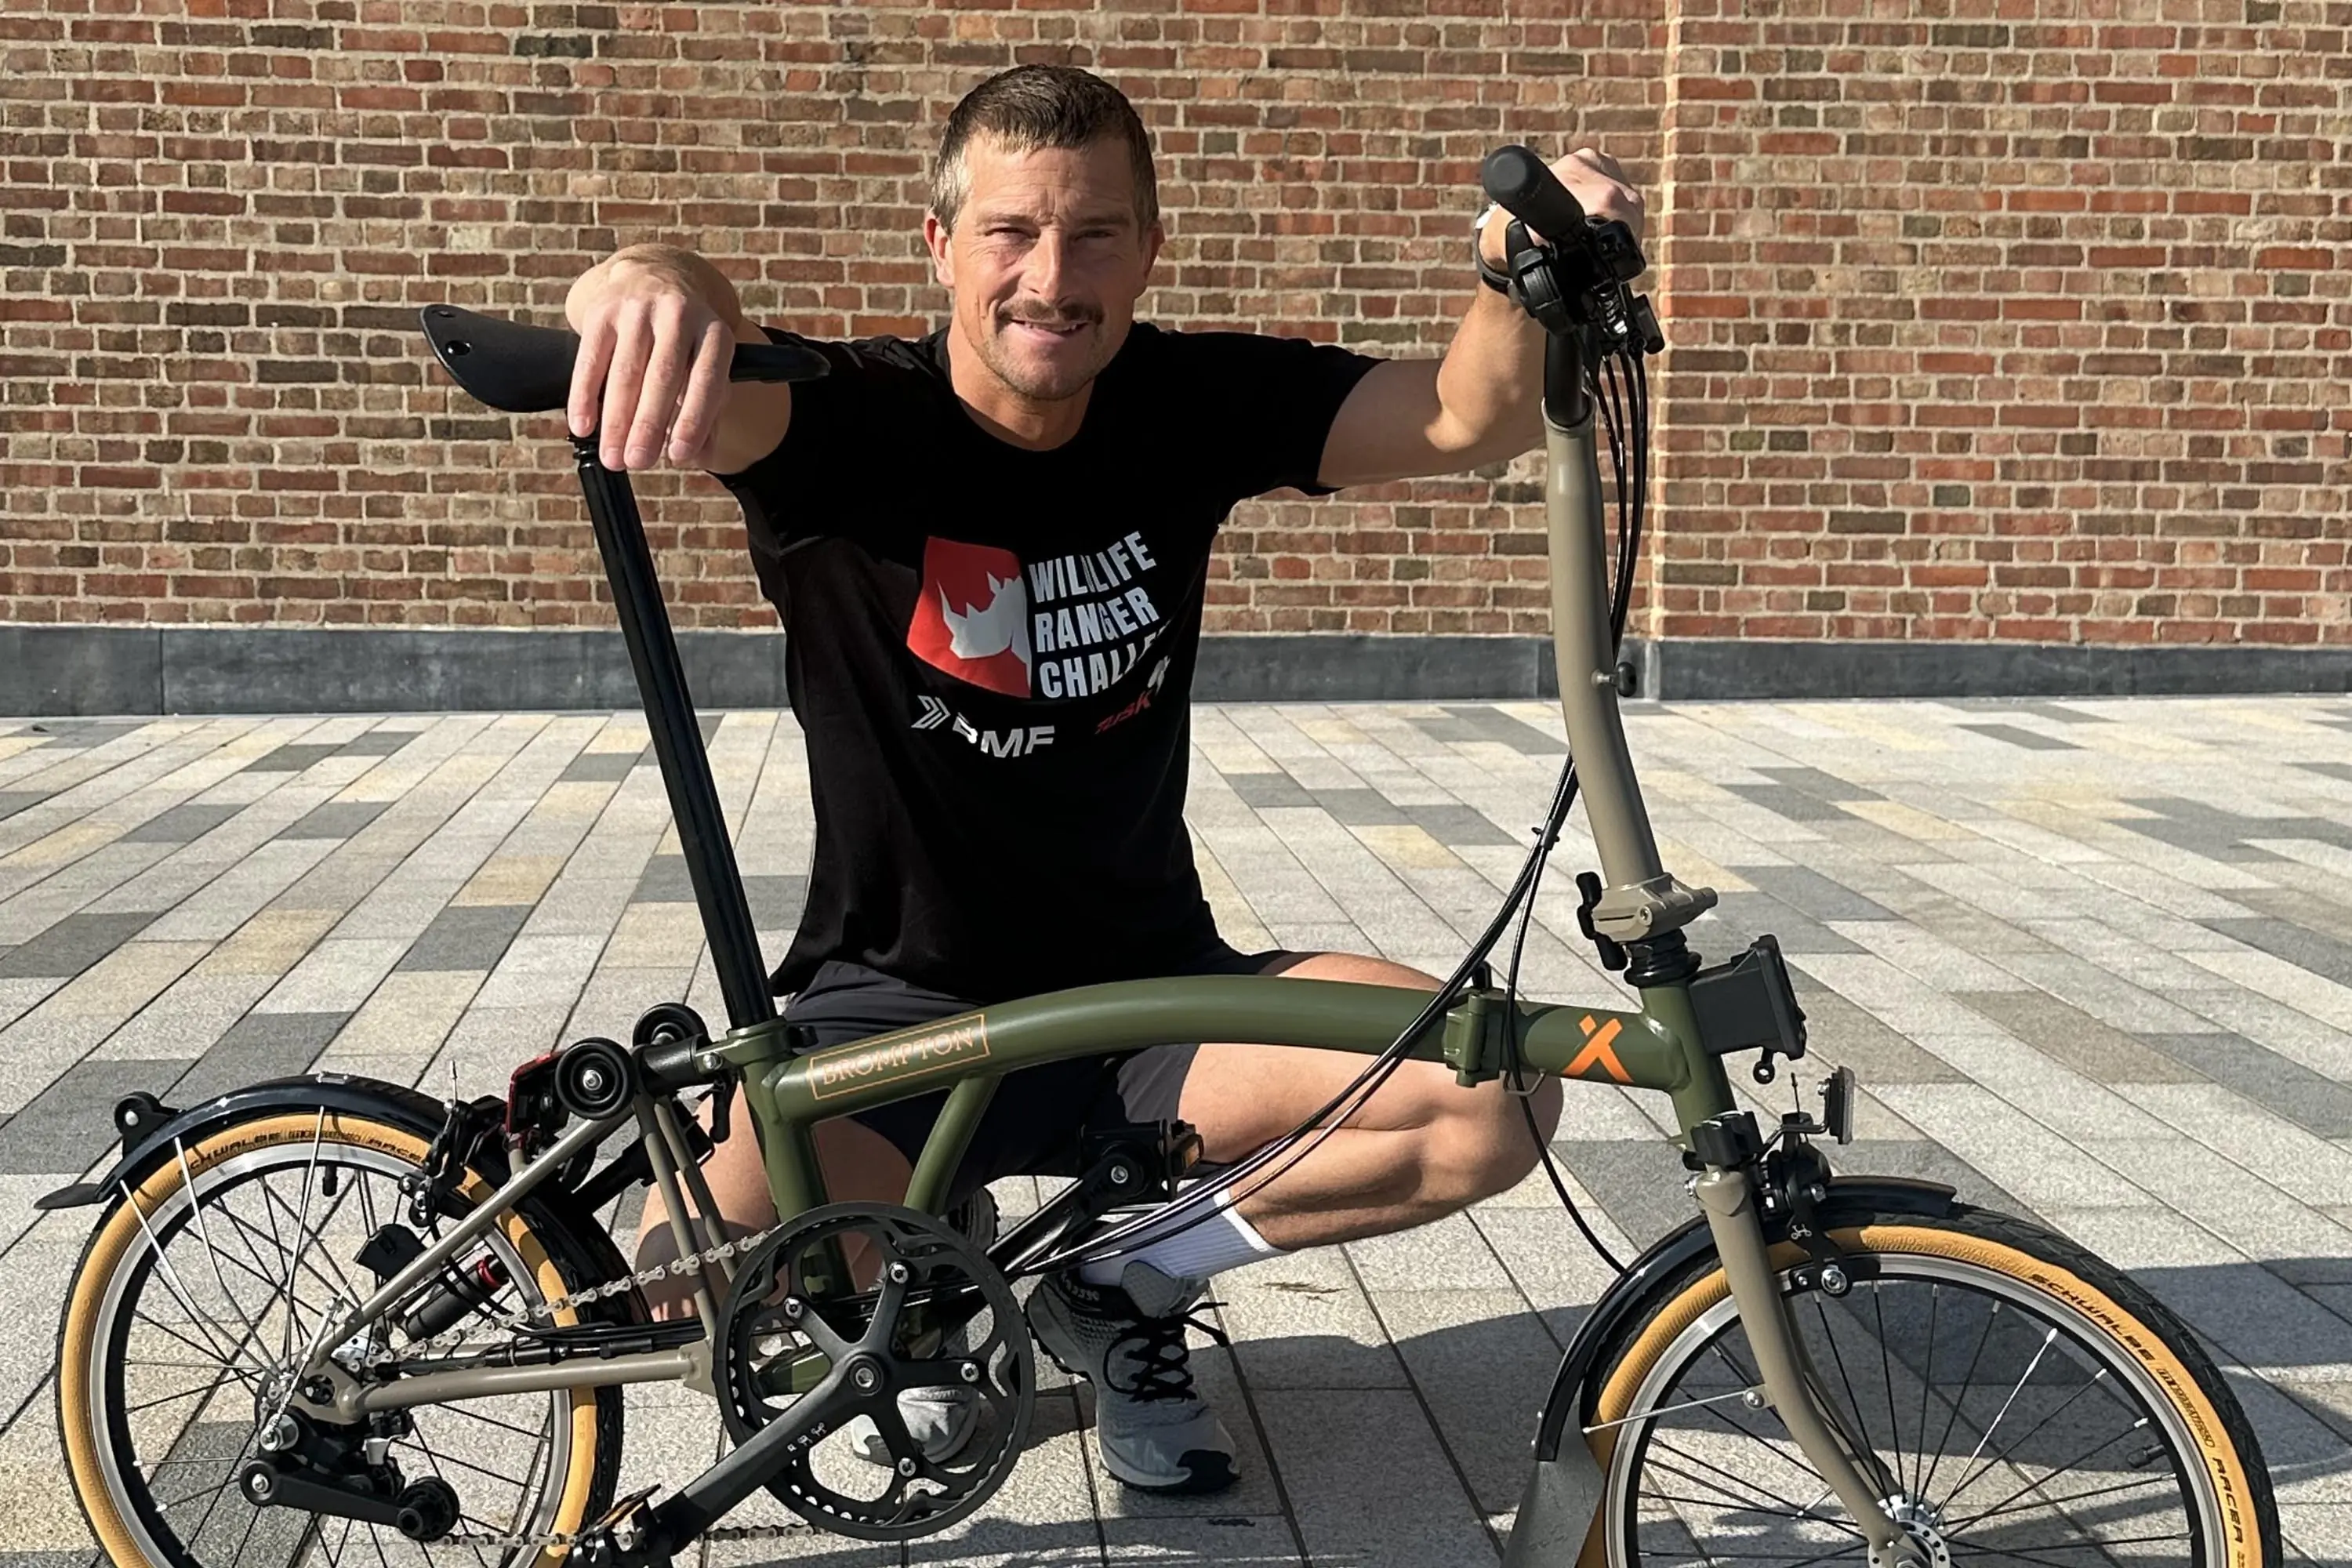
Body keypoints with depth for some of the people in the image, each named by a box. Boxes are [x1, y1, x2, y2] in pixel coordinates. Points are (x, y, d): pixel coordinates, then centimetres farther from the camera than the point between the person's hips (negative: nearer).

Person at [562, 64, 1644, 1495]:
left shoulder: (1188, 406, -3)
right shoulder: (854, 423, -14)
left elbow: (1475, 417, -13)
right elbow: (676, 372, -35)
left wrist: (1527, 266, -35)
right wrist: (663, 288, -59)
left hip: (1150, 987, 3)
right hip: (898, 1002, -2)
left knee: (1498, 1095, -20)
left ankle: (1127, 1282, 7)